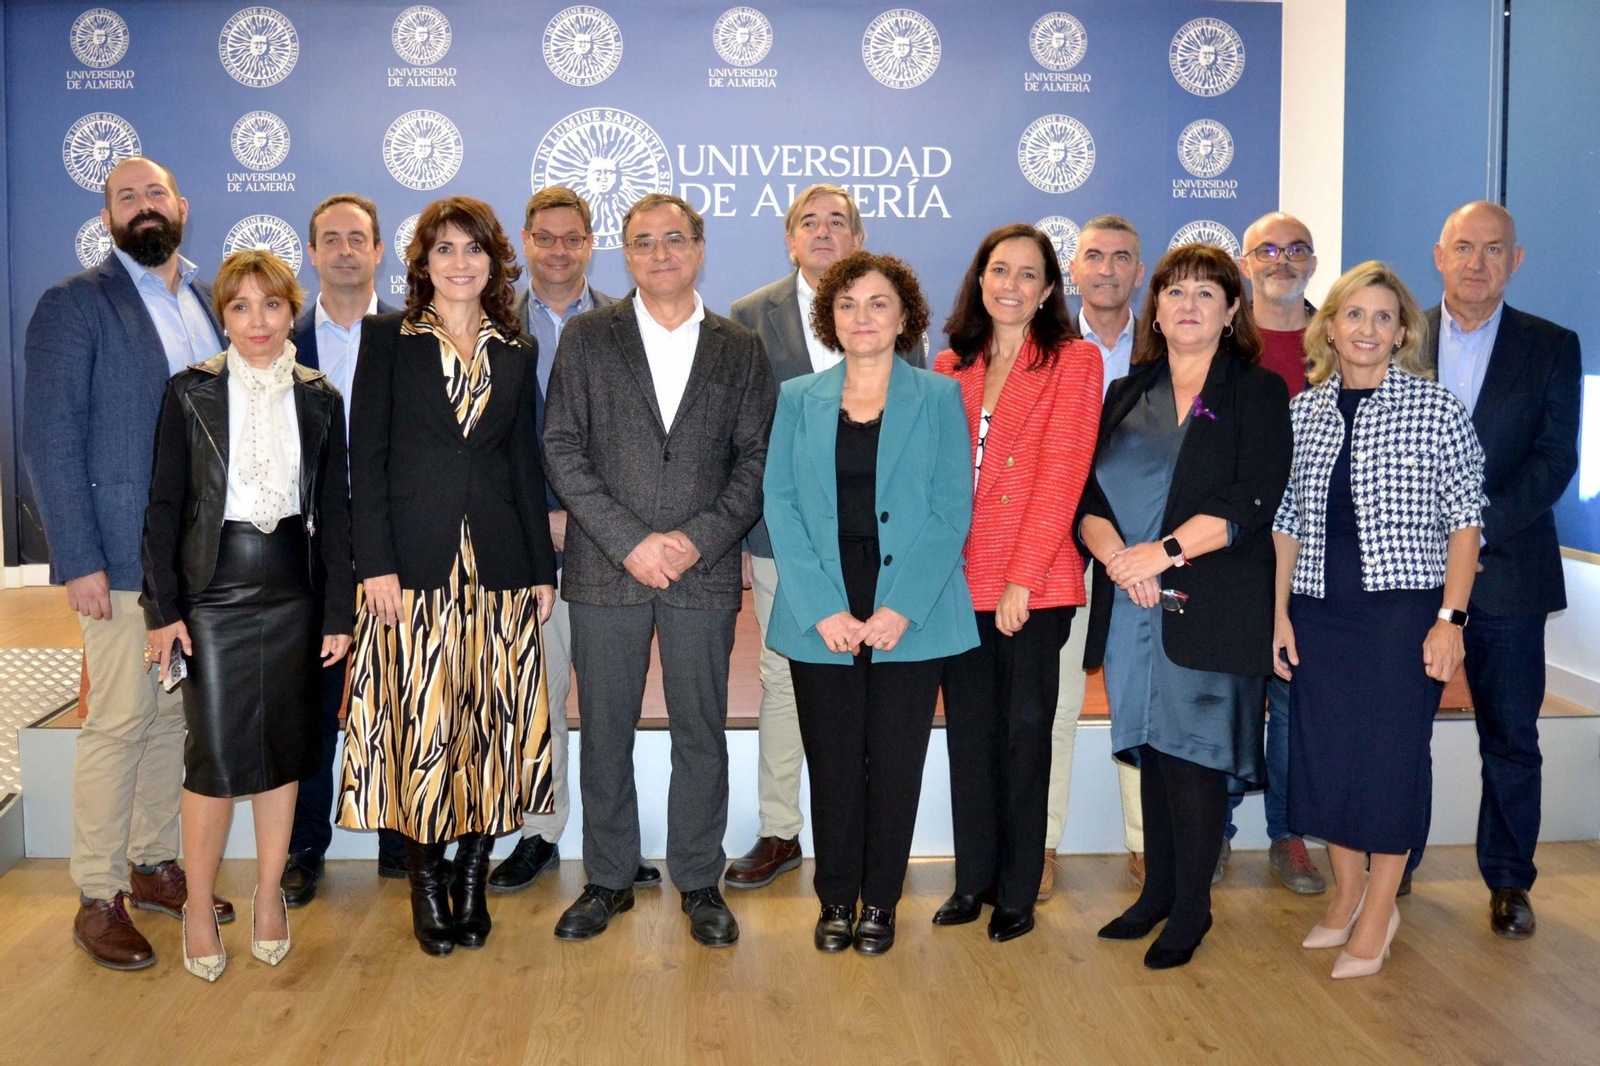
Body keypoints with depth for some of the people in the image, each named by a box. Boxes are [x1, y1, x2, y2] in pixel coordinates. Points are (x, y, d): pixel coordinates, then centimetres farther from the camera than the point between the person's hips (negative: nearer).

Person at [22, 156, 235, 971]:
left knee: (173, 714, 13)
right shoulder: (73, 305, -4)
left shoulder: (211, 301, 12)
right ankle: (98, 898, 12)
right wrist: (78, 560, -14)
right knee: (120, 721, -1)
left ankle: (153, 865, 27)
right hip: (125, 557, -5)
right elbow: (49, 440, -9)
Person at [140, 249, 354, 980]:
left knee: (284, 746, 9)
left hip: (293, 590, 2)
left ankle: (268, 896, 23)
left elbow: (334, 509, 6)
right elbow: (164, 504, -1)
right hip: (215, 589, -2)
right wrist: (163, 608, -6)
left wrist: (338, 611, 3)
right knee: (216, 753, -3)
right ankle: (199, 910, 13)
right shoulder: (190, 392, -1)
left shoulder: (319, 399, 5)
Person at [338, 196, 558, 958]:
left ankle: (473, 879, 17)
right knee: (421, 722, -1)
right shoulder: (388, 339, 4)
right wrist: (376, 564, -10)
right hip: (415, 564, -2)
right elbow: (366, 458, -1)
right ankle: (427, 884, 14)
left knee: (494, 722, 3)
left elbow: (526, 465, 13)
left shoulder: (517, 353, 13)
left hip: (499, 567, 3)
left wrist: (543, 568, 8)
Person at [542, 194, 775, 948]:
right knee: (604, 733, 7)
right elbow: (562, 451, -1)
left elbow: (756, 460, 3)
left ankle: (699, 883, 21)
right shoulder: (586, 339, 6)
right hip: (606, 571, 0)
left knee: (701, 734, 6)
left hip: (704, 572, 0)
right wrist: (628, 541, -10)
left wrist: (699, 538, -11)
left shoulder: (740, 351, 9)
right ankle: (608, 879, 23)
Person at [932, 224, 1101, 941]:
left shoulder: (1074, 361, -1)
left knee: (1024, 730, 5)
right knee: (968, 730, 9)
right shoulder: (951, 367, 12)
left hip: (1035, 584, -4)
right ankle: (973, 878, 23)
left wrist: (1020, 579, -14)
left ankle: (1018, 891, 17)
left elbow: (1060, 475, -9)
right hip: (960, 579, 4)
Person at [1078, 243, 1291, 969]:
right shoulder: (1126, 396, 14)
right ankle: (1157, 891, 26)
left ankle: (1191, 908, 15)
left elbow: (1251, 501, -11)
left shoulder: (1258, 392, 1)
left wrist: (1164, 551, -18)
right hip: (1132, 609, 4)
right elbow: (1088, 497, 6)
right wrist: (1116, 554, -14)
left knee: (1195, 756, -1)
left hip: (1212, 609, -4)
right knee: (1152, 751, 12)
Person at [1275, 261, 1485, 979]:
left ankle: (1377, 916, 17)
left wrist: (1451, 617, -11)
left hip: (1404, 610, -4)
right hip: (1320, 612, 4)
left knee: (1391, 753, 1)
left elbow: (1464, 520, -4)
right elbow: (1288, 521, 10)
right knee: (1324, 751, 8)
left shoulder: (1436, 407, -4)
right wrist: (1280, 613, 5)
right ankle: (1347, 894, 28)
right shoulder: (1303, 410, 7)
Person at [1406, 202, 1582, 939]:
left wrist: (1480, 525, -16)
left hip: (1506, 569, 0)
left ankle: (1509, 882, 20)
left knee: (1511, 737, 6)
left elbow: (1555, 459, -4)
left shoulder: (1552, 348, 4)